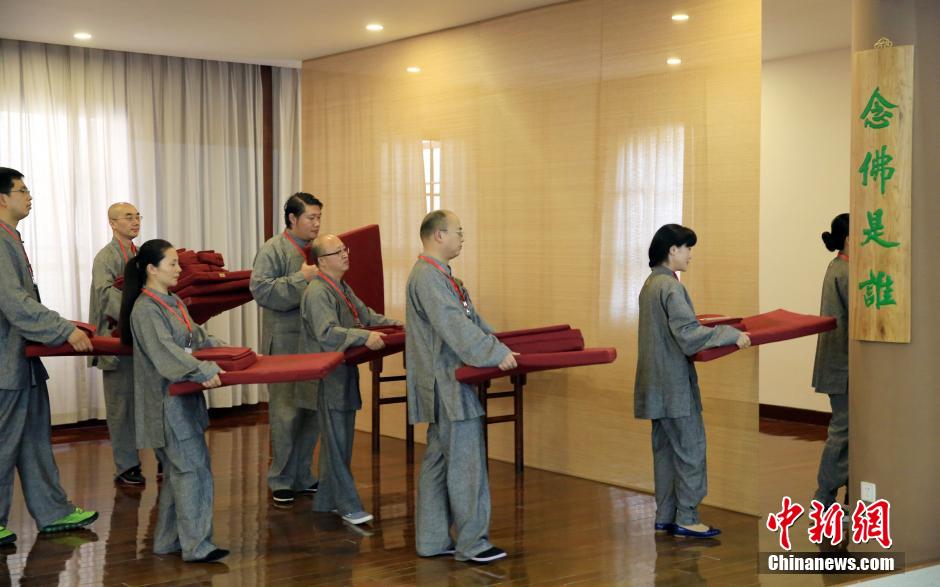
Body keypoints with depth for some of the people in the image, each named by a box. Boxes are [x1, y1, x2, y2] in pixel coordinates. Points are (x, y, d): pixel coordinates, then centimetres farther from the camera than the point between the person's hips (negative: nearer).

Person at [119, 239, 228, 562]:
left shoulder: (174, 301, 12)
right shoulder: (145, 309, -17)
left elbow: (196, 336, 25)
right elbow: (165, 349, -29)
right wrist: (203, 371, -36)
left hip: (184, 396, 9)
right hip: (167, 400, -9)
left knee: (177, 470, 13)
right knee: (193, 469, -9)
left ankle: (167, 539, 22)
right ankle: (196, 545, -5)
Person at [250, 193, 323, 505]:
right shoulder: (273, 250, -7)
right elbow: (261, 290, -19)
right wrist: (302, 278, -21)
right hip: (285, 344, -6)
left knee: (312, 412, 11)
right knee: (286, 413, -1)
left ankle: (303, 477, 23)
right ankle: (281, 481, 10)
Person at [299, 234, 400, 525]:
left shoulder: (343, 288, 15)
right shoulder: (317, 292, -16)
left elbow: (367, 316, 25)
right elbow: (327, 333, -27)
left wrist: (396, 325, 14)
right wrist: (365, 337, -33)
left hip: (344, 374, 10)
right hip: (328, 378, -10)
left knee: (340, 441, 14)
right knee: (336, 443, -4)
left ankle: (326, 502, 23)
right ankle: (348, 506, 0)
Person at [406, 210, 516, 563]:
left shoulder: (438, 275, 17)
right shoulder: (427, 277, -16)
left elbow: (469, 318, 23)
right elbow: (454, 325, -24)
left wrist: (499, 347, 18)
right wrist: (495, 354, -24)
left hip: (447, 384, 11)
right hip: (447, 384, -11)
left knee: (439, 461, 13)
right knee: (465, 461, -6)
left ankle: (432, 539, 19)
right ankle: (471, 543, 1)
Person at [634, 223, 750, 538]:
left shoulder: (651, 284, 13)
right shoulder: (670, 286, -17)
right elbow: (689, 335, -24)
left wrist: (720, 333, 23)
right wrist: (732, 334, -20)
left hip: (659, 385, 9)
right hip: (675, 384, -9)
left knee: (665, 450, 12)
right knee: (690, 450, -2)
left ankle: (665, 516, 16)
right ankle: (686, 519, 2)